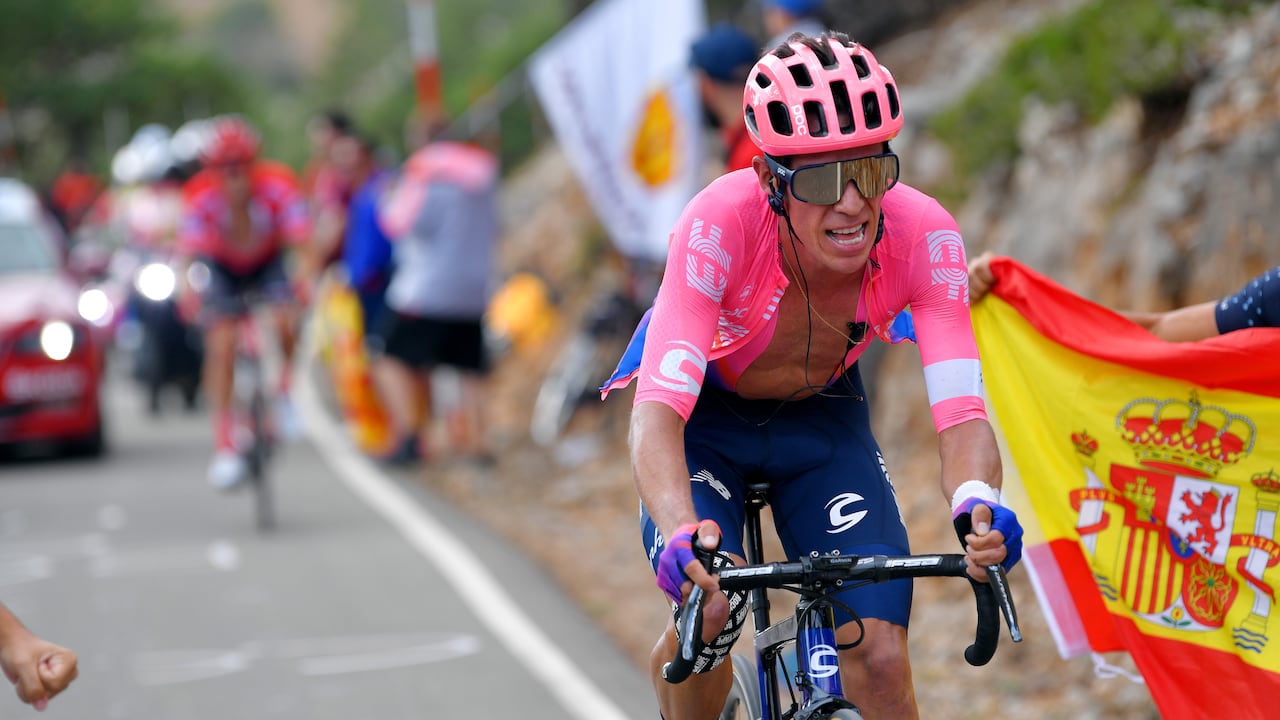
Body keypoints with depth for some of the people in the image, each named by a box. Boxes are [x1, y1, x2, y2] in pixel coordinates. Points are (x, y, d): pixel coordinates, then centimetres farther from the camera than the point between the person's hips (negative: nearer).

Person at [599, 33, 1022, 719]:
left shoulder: (924, 236, -30)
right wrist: (682, 533, -62)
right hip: (705, 413, -2)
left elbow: (960, 412, -34)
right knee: (710, 618, -24)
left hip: (820, 417, 2)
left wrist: (978, 507, -56)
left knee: (880, 657, -15)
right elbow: (656, 412, -43)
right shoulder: (722, 223, -37)